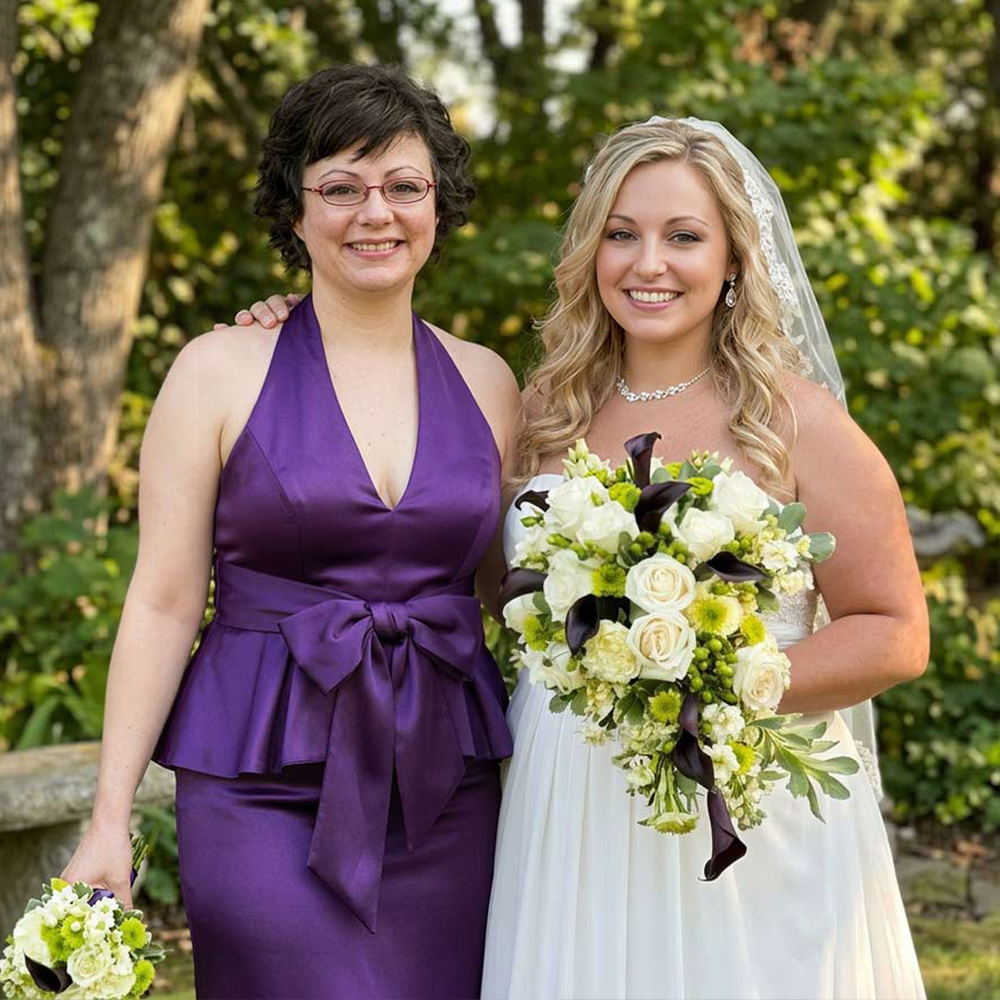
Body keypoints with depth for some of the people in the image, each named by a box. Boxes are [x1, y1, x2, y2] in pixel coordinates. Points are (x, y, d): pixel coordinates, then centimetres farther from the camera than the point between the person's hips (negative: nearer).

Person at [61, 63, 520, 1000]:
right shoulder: (220, 371, -2)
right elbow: (164, 604, -3)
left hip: (447, 793, 3)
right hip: (268, 790, -3)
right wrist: (110, 818, -7)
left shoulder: (486, 382, 7)